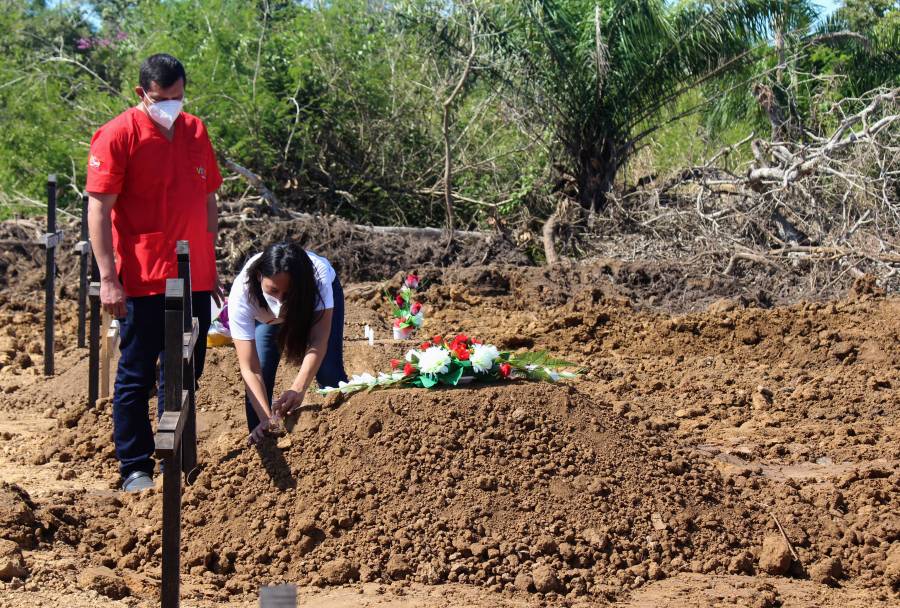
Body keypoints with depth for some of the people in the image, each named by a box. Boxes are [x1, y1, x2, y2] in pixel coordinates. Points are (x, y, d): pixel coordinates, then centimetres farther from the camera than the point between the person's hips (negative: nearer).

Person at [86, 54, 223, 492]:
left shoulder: (195, 132, 10)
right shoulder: (117, 136, -8)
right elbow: (99, 209, -11)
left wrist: (211, 266, 17)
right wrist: (108, 278, -16)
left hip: (193, 277, 6)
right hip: (143, 281, -6)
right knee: (137, 375, 1)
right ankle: (135, 468, 7)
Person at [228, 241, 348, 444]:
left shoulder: (319, 277, -44)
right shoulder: (241, 295, -43)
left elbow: (318, 341, -48)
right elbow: (250, 369, -44)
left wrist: (298, 389, -64)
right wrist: (267, 418, -56)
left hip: (315, 295, 0)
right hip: (266, 314, 0)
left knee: (330, 373, -11)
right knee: (260, 378, -12)